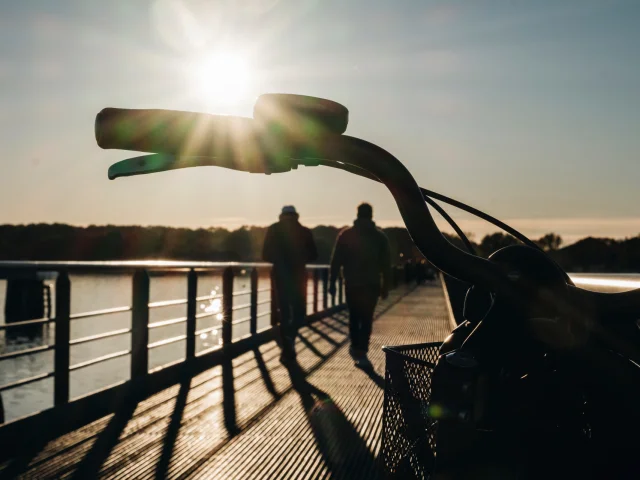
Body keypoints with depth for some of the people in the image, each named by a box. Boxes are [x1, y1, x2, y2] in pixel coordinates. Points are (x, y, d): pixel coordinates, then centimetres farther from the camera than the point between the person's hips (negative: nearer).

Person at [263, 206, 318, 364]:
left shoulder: (273, 230, -1)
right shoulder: (304, 231, -1)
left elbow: (266, 255, 0)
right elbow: (313, 255, 3)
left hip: (280, 276, 1)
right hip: (298, 276, -1)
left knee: (284, 312, 8)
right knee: (299, 312, 15)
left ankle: (288, 351, 3)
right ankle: (289, 337, -8)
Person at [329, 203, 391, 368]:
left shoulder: (345, 235, -1)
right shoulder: (380, 236, 2)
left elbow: (336, 261, -4)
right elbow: (386, 264, 2)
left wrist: (332, 283, 1)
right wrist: (385, 286, 9)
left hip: (352, 284, 0)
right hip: (372, 284, 0)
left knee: (354, 317, 17)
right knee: (367, 319, 3)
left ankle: (356, 348, 22)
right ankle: (361, 353, -7)